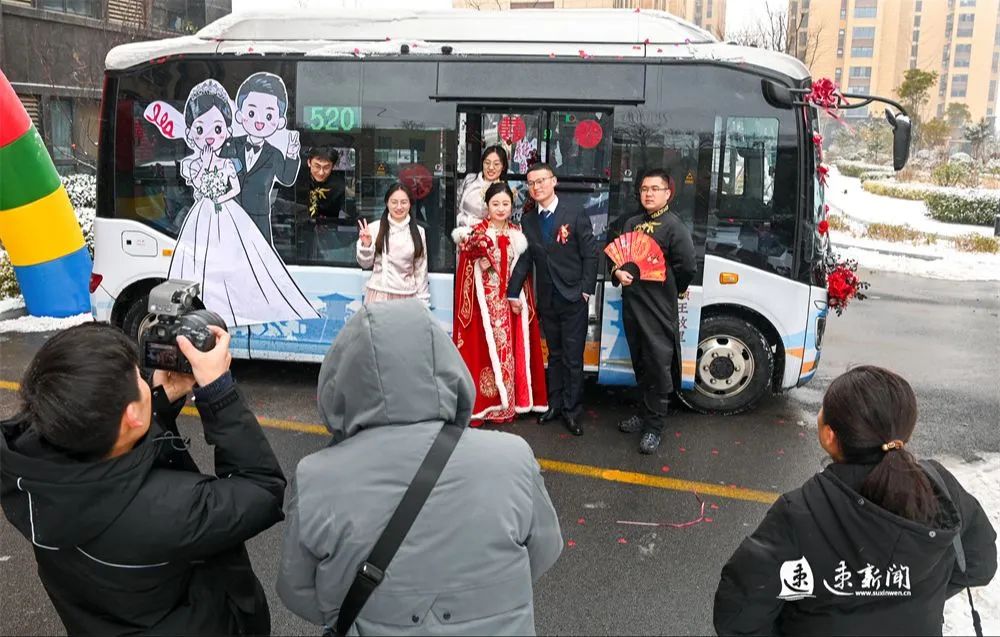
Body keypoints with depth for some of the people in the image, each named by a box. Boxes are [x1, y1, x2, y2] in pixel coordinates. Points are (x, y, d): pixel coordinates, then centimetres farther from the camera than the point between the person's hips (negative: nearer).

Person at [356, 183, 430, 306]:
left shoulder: (418, 231, 3)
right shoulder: (375, 228, -4)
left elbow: (421, 269, 7)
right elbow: (365, 264, 4)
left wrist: (422, 301, 5)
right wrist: (366, 245, -13)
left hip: (407, 296, 1)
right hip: (379, 294, -1)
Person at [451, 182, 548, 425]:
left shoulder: (517, 234, 9)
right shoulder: (476, 233, -5)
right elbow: (467, 273, -11)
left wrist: (520, 298, 6)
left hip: (511, 303, 4)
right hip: (485, 303, -4)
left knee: (511, 350, 6)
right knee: (483, 350, -3)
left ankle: (508, 402, 16)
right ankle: (482, 403, 5)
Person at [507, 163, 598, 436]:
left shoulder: (576, 217, -6)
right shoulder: (528, 221, 7)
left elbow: (590, 255, -5)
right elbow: (524, 259, 7)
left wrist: (586, 290, -11)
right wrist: (513, 293, 0)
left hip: (573, 300, -4)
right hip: (547, 300, 4)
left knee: (573, 358, 1)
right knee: (555, 354, 15)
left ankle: (572, 410, 11)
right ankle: (555, 403, 26)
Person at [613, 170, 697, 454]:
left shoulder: (674, 226, -10)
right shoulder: (632, 223, 13)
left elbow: (687, 268, -16)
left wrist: (669, 292, -2)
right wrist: (618, 272, -1)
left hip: (658, 311, -7)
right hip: (631, 305, 7)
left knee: (658, 368, -1)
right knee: (640, 364, 18)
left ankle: (654, 426, 9)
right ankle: (646, 413, 33)